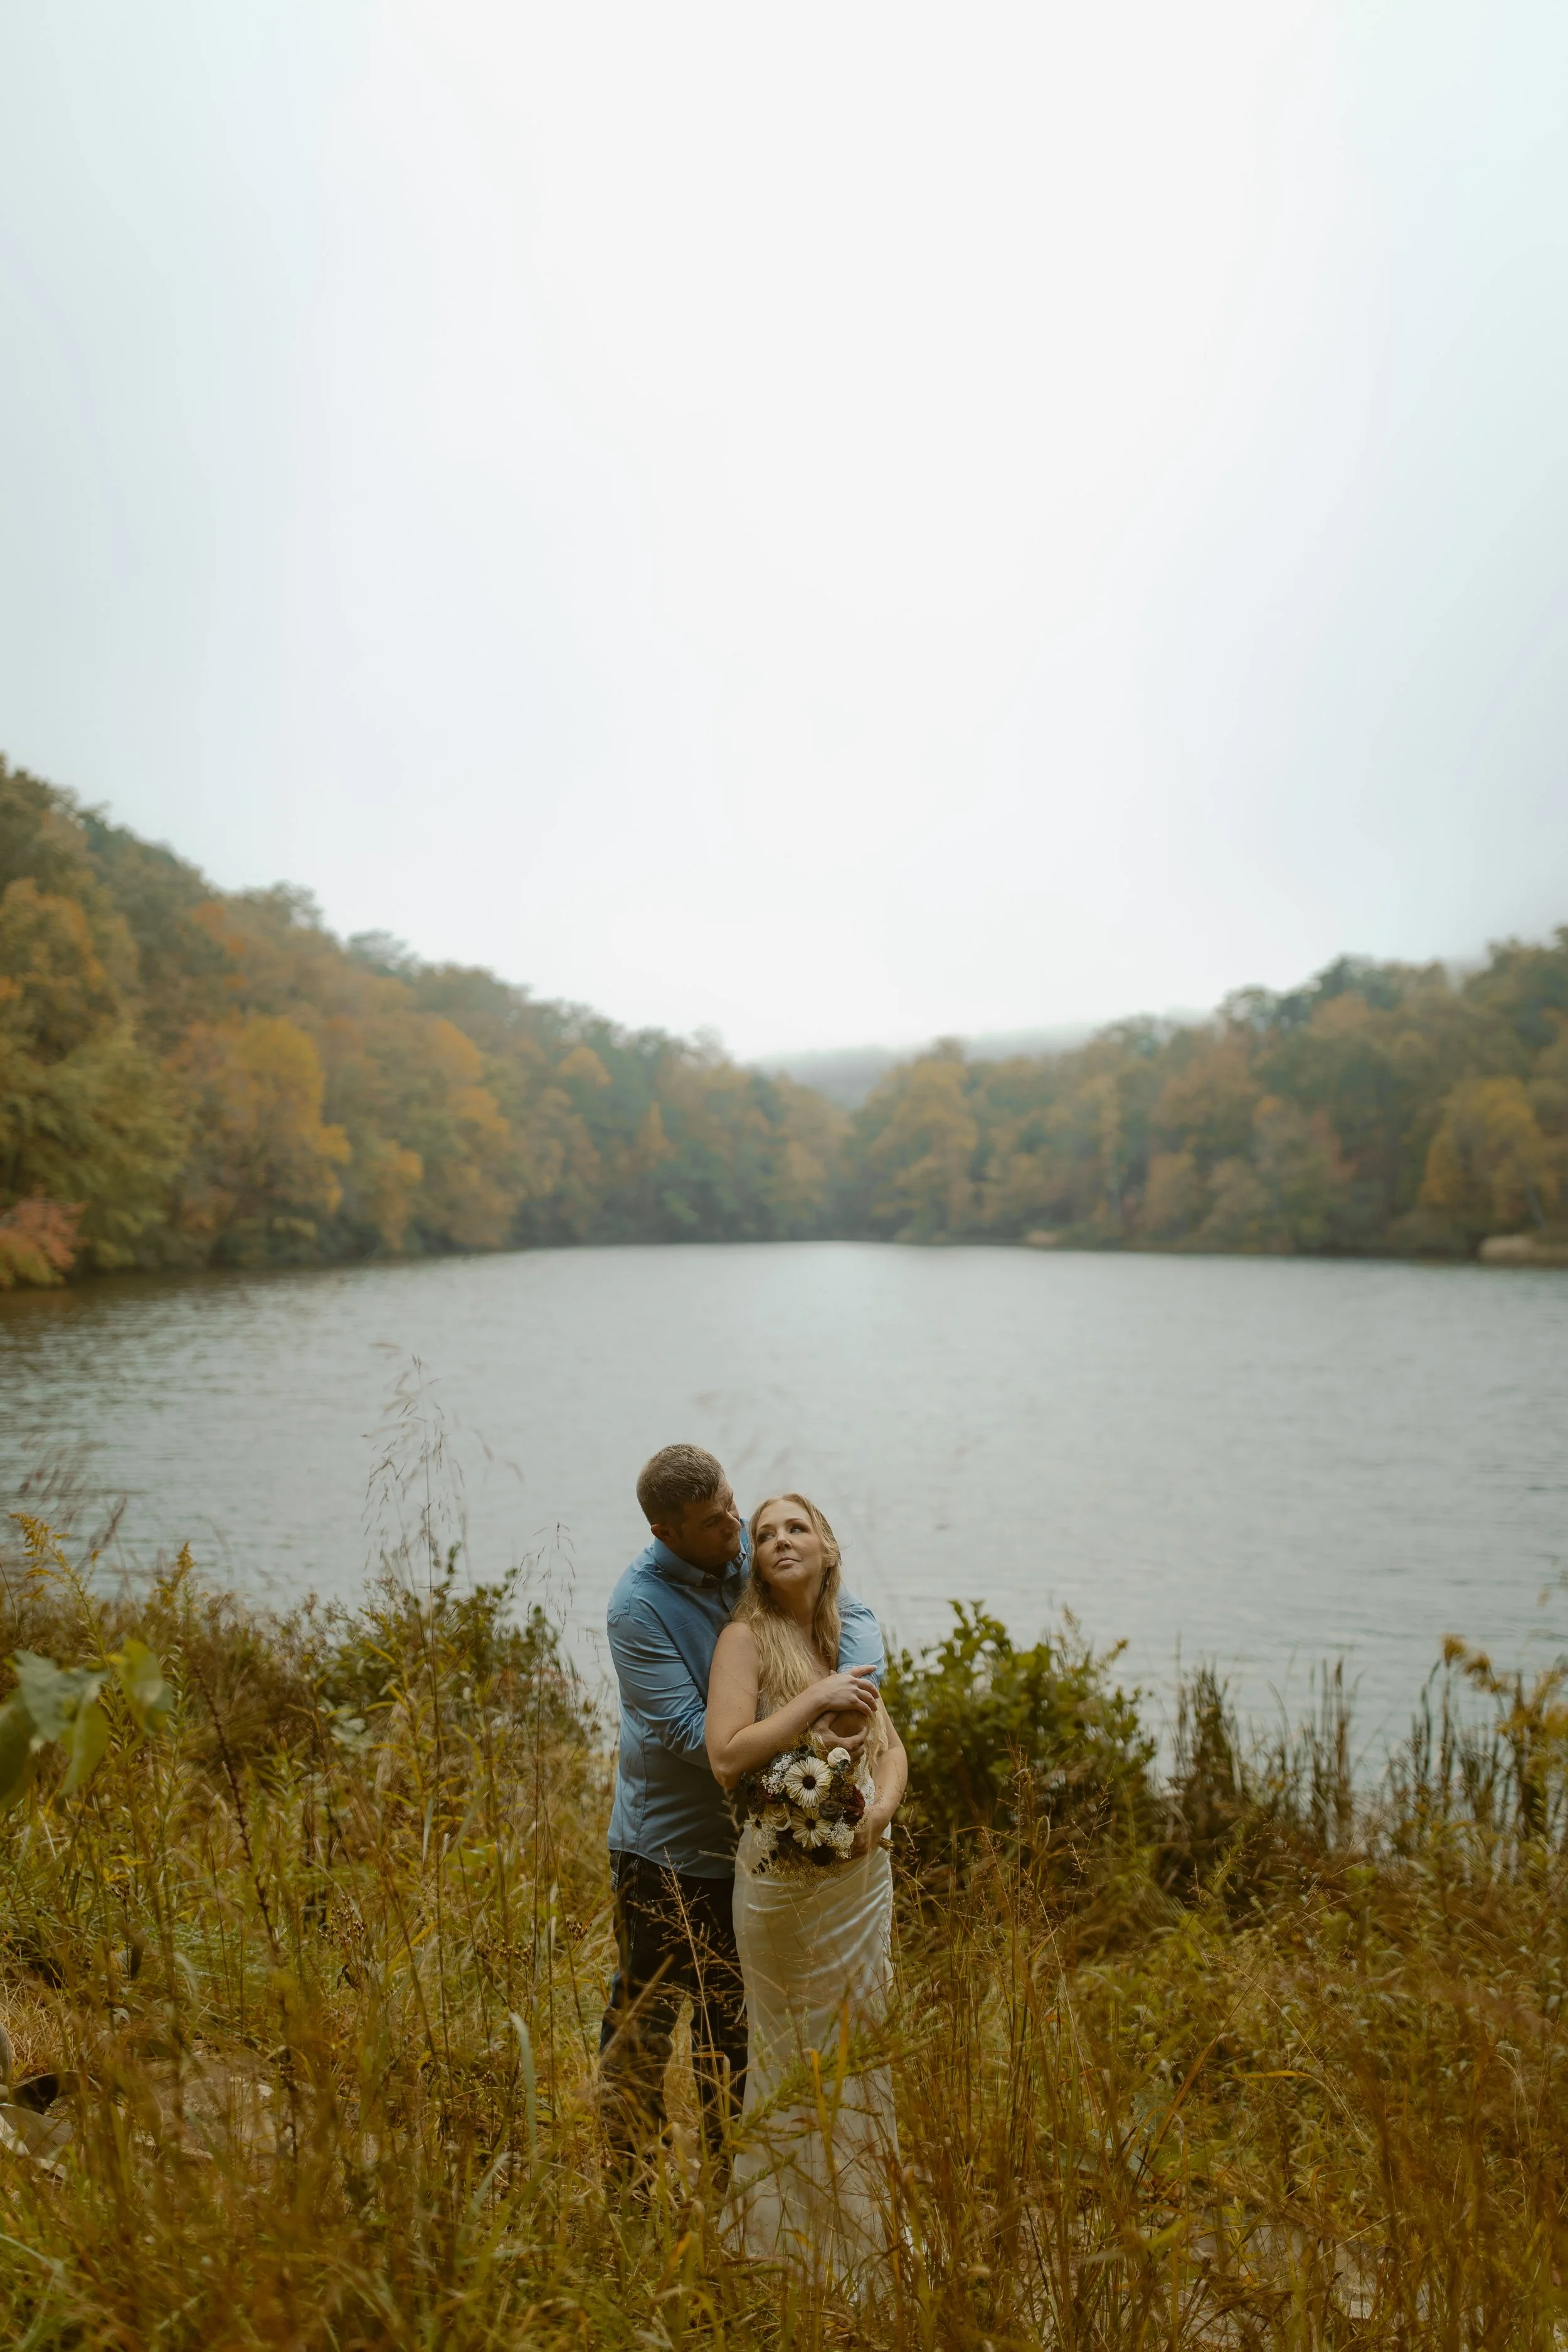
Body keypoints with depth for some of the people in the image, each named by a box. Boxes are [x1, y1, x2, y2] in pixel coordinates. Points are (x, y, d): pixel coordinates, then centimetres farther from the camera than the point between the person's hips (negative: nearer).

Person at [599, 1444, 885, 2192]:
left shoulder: (758, 1552, -8)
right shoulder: (637, 1607, -25)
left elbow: (850, 1612, -3)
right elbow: (692, 1734, -28)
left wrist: (858, 1688, -24)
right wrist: (810, 1707, -32)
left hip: (753, 1838, 5)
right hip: (667, 1847, -5)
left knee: (733, 2016, 22)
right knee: (643, 2019, 12)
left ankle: (729, 2177, 41)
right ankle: (627, 2179, 34)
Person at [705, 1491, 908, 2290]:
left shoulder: (849, 1635, 7)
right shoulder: (746, 1638, -11)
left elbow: (891, 1747, 9)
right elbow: (727, 1758, -22)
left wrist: (881, 1810, -10)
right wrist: (817, 1699, -22)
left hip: (862, 1868, 6)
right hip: (785, 1872, -6)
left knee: (858, 2043, 17)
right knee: (794, 2054, 8)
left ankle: (856, 2230, 36)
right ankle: (791, 2238, 28)